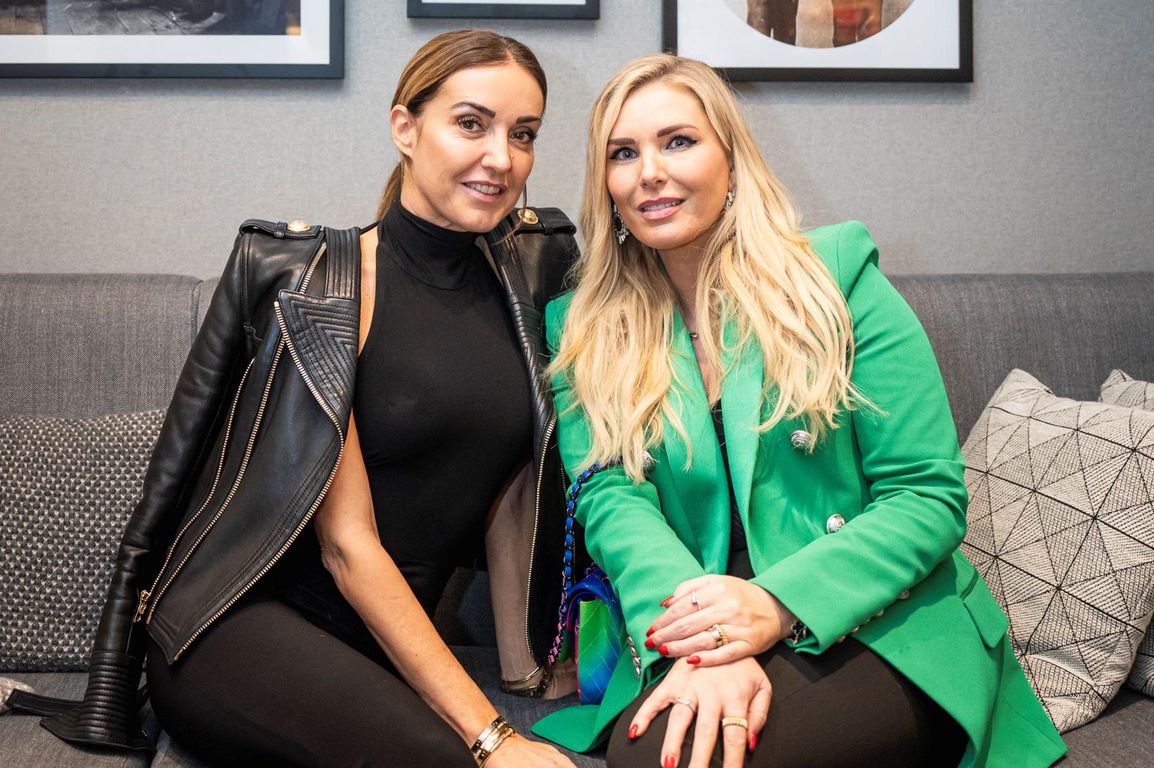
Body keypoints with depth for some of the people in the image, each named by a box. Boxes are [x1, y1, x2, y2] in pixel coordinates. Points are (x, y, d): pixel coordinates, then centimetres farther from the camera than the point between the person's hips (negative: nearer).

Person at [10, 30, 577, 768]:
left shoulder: (532, 270, 5)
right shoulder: (317, 283, -12)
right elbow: (347, 541, -16)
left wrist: (524, 660, 3)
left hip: (388, 642, 4)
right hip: (241, 625, -3)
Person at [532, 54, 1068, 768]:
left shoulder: (838, 274, 0)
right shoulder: (584, 330, 8)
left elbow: (929, 493, -5)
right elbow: (612, 497, -5)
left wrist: (776, 604, -21)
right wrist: (702, 637, -26)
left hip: (878, 628, 0)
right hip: (691, 636, 1)